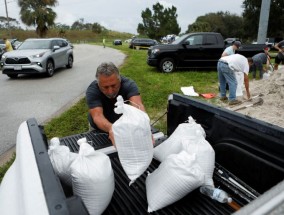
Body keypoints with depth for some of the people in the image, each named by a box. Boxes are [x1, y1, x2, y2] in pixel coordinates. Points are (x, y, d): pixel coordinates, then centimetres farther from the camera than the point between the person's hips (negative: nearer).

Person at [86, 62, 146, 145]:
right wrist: (110, 128, -62)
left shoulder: (129, 84, -25)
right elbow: (97, 116, -40)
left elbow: (138, 106, -42)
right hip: (100, 130, -1)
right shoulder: (92, 91, -26)